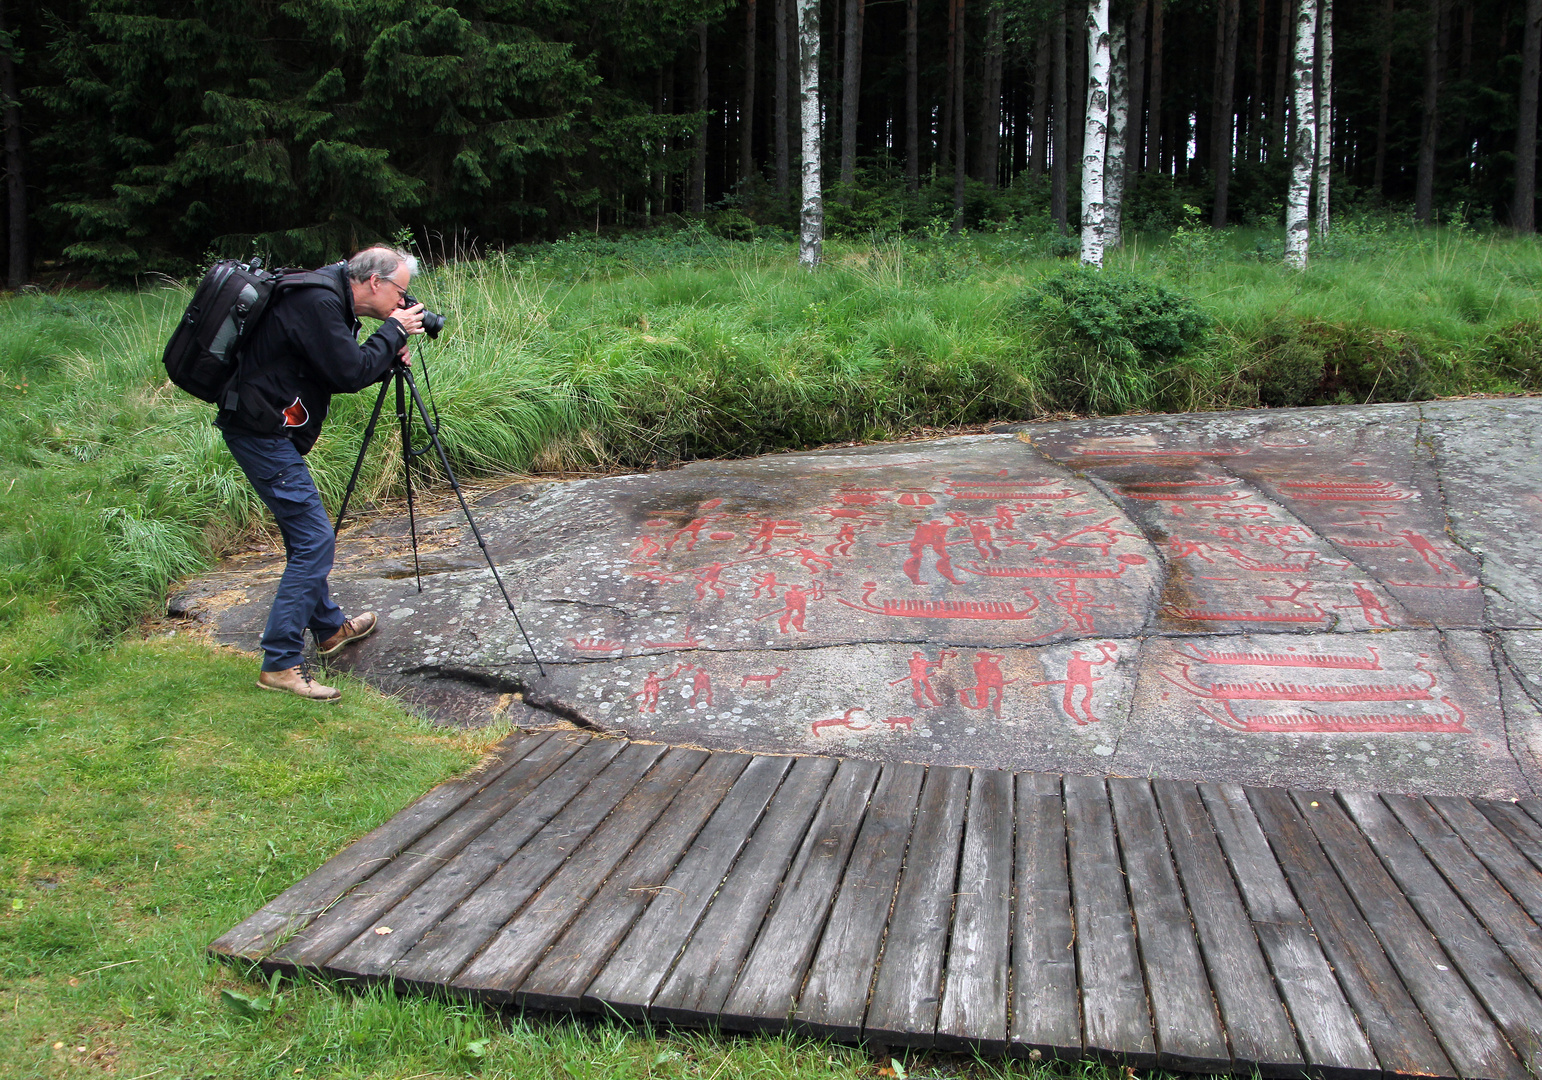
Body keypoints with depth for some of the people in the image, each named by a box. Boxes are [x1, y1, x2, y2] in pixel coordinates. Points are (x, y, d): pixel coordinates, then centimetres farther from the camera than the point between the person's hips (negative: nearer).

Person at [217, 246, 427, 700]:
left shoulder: (329, 301, 13)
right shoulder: (316, 303, -19)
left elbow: (345, 369, 18)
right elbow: (349, 373, -22)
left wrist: (388, 357, 1)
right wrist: (394, 331, -10)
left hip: (269, 429, 11)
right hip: (262, 431, -11)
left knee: (308, 536, 21)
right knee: (313, 539, -10)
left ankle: (330, 628, 37)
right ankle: (280, 663, -7)